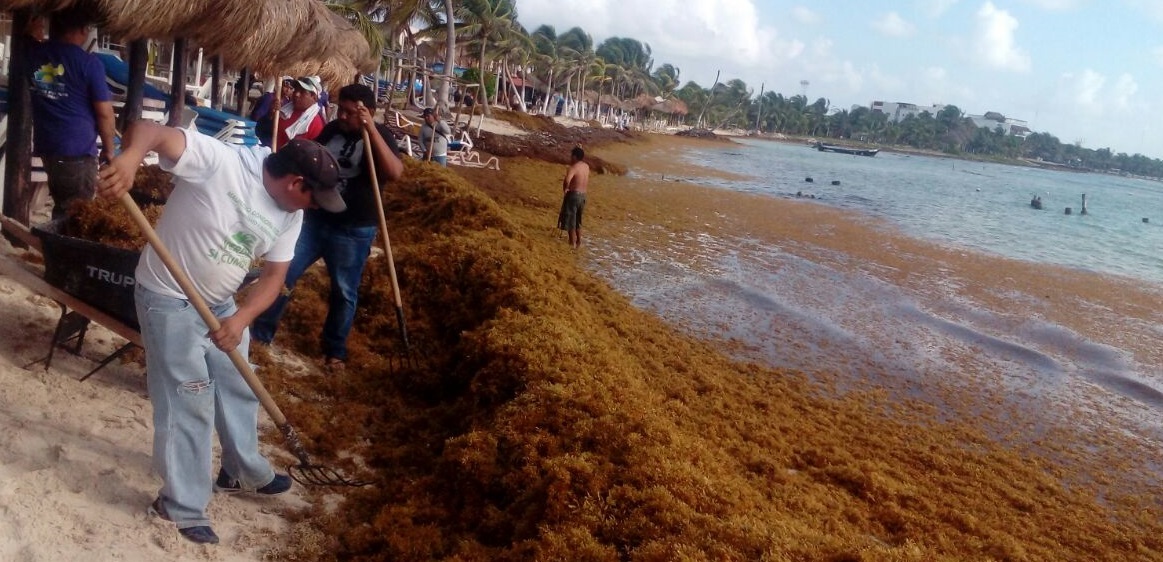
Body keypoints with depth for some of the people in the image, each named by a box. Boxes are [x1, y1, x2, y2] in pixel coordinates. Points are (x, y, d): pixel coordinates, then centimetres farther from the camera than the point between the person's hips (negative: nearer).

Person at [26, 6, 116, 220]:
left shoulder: (32, 54, 4)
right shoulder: (89, 64, -11)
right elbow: (104, 113, -10)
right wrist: (108, 149, 2)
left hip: (45, 145, 6)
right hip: (78, 150, -6)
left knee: (61, 206, 18)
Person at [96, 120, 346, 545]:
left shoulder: (290, 216, -4)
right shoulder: (216, 160, -25)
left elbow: (274, 276, -4)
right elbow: (149, 129, -35)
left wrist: (240, 319, -21)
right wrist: (131, 156, -58)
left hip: (221, 303, 8)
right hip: (169, 300, -8)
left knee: (238, 388, 19)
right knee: (188, 404, -3)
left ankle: (243, 471, 42)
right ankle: (182, 507, 14)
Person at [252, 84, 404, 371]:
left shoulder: (380, 136, -9)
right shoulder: (332, 129, 5)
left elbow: (395, 172, -29)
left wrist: (371, 130, -30)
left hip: (353, 231, -4)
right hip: (314, 218, 4)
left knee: (344, 292, 8)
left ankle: (334, 351, 24)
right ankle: (260, 331, 20)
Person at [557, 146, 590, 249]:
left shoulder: (573, 168, -18)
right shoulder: (586, 166, 5)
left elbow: (567, 180, -35)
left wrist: (565, 189, -13)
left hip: (573, 195, -8)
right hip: (583, 195, 8)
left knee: (570, 219, 4)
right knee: (577, 220, 20)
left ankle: (572, 243, 8)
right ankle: (579, 242, 27)